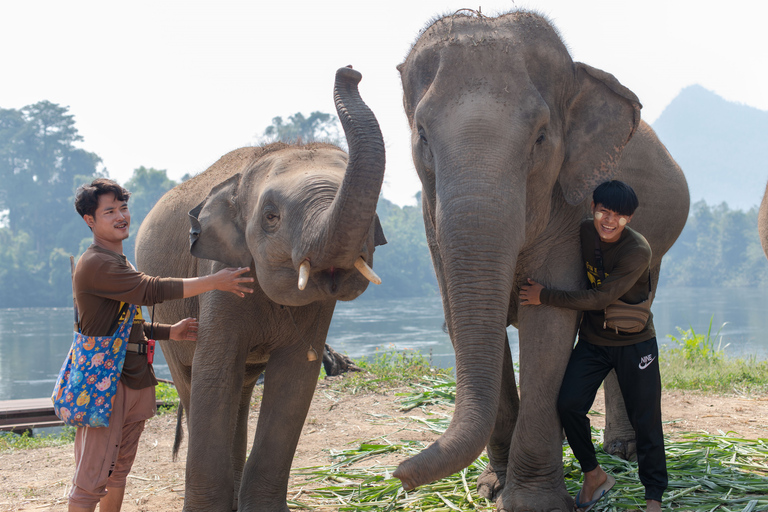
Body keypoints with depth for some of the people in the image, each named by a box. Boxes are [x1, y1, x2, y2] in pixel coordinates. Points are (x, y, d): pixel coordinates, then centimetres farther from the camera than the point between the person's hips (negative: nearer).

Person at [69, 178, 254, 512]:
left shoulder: (119, 264, 20)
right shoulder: (95, 265, -14)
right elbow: (152, 291, -22)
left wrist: (169, 332, 9)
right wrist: (213, 282, -20)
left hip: (134, 381, 10)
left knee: (119, 469, 15)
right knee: (91, 478, -7)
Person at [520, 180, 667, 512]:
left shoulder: (638, 251, -22)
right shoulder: (583, 233, -5)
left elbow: (601, 298, -25)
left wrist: (545, 297, -24)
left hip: (634, 342, -4)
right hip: (592, 339, 4)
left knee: (645, 419, 1)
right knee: (569, 403, -13)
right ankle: (594, 476, 8)